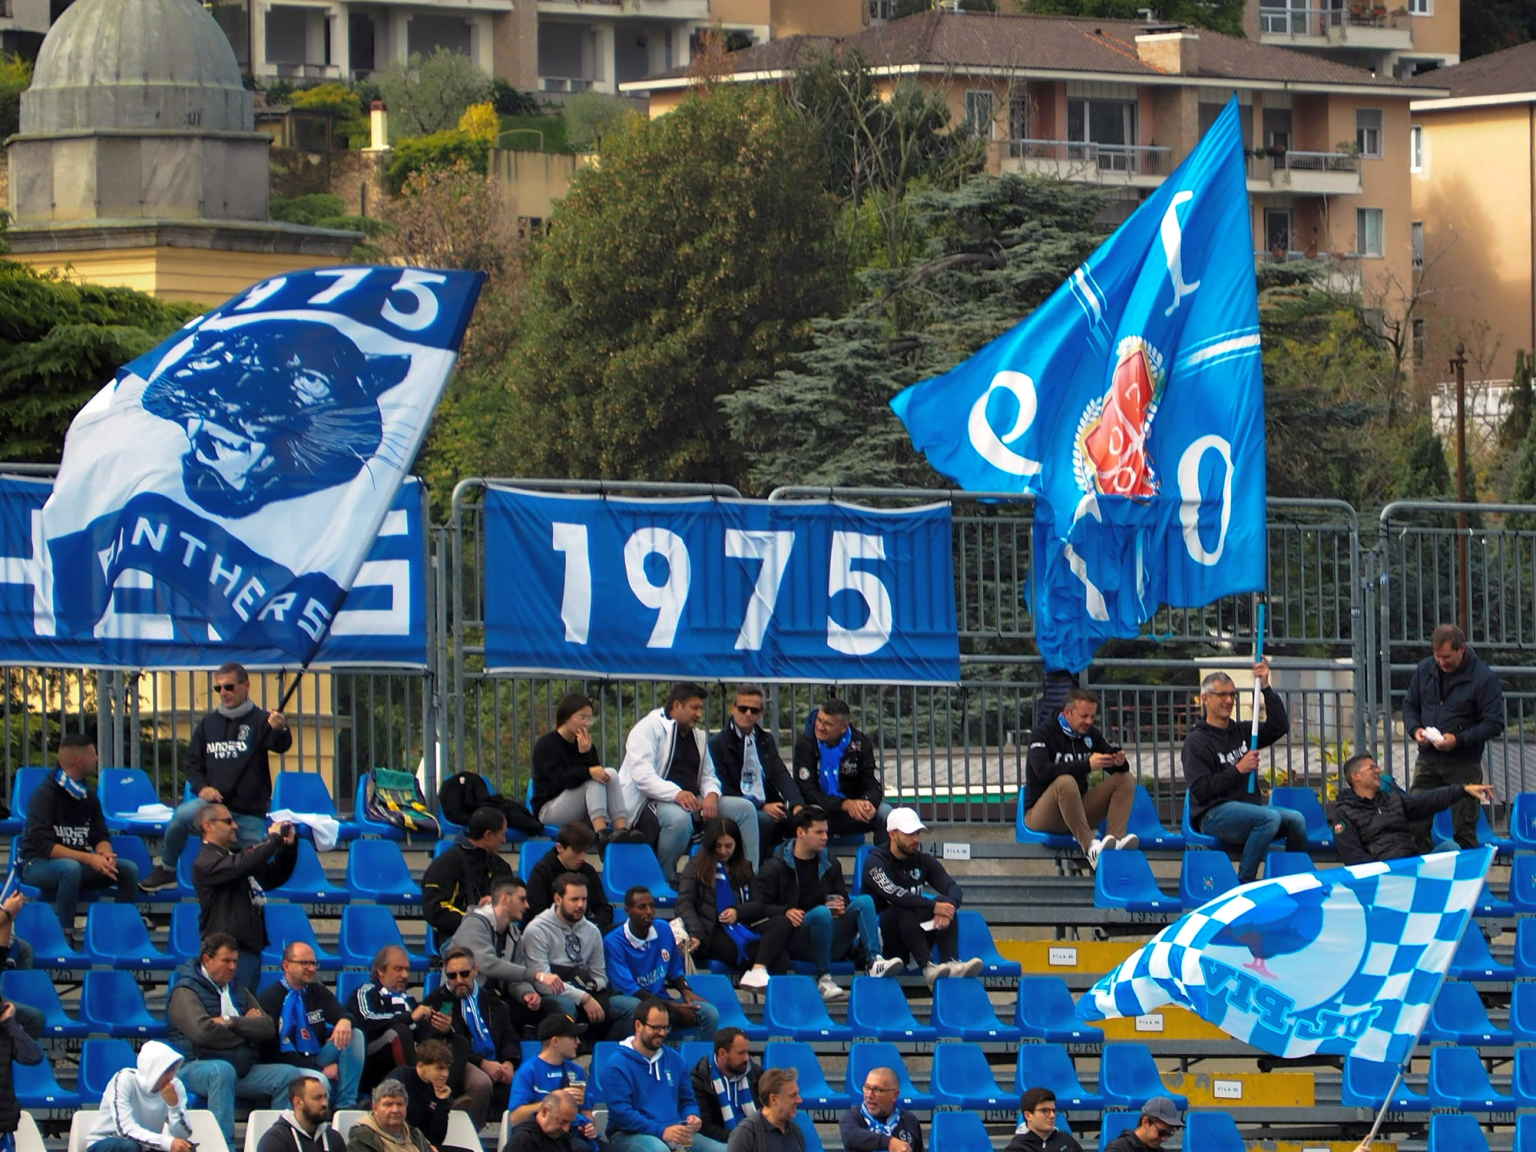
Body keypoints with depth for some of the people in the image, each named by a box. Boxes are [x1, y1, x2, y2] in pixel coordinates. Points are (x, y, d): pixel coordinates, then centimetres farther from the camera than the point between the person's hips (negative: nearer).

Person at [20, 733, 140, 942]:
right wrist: (89, 858, -30)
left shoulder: (87, 796, 7)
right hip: (38, 865, -7)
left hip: (79, 862, 7)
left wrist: (105, 854, -18)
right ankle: (65, 934, -31)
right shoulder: (45, 795, -16)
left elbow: (101, 837, 7)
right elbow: (43, 845, -24)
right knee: (71, 868, -39)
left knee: (128, 869, -11)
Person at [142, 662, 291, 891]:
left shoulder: (260, 720, -2)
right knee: (183, 815, -25)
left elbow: (281, 746, -21)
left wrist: (280, 731, -45)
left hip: (251, 812, -2)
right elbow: (192, 763, 16)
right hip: (213, 802, 2)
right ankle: (167, 871, -10)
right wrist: (201, 787, -4)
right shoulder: (209, 723, 10)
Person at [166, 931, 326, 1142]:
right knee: (223, 1070, -39)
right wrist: (245, 1026, -4)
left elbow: (268, 1028, 6)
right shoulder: (186, 992, -3)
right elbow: (203, 1032, -21)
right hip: (197, 1067, -7)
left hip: (241, 1070, 7)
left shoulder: (238, 992, 20)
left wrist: (231, 1022, -10)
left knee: (288, 1075, -9)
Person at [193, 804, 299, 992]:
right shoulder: (206, 862, -11)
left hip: (250, 947, 10)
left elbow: (275, 877, 25)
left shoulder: (234, 856, 19)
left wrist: (289, 846, 8)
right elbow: (243, 865, -28)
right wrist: (273, 838, -16)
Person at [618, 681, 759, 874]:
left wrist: (711, 795, -6)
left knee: (745, 808, -5)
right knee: (679, 817, -41)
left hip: (692, 801, 8)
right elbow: (642, 775, -17)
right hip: (654, 801, -8)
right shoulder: (649, 728, -4)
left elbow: (708, 776, 20)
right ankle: (662, 879, -25)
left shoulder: (698, 736, 22)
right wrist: (676, 794, -32)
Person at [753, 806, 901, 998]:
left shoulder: (830, 864, 18)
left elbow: (843, 900, 23)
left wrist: (840, 907, -2)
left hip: (828, 941, 5)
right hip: (796, 943, -5)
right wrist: (785, 911, -23)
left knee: (864, 901, -15)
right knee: (822, 913, -36)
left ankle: (875, 961, -34)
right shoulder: (776, 867, 2)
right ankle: (824, 978, -28)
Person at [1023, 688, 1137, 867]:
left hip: (1078, 810, 6)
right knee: (1065, 782, -37)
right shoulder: (1043, 735, -10)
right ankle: (1089, 846, -48)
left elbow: (1116, 769, 8)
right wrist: (1087, 765, -36)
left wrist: (1119, 761, -18)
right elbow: (1043, 771, -28)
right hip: (1039, 815, -6)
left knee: (1125, 779, -9)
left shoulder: (1090, 734, 8)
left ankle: (1117, 837, -31)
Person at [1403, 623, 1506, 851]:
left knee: (1464, 828, 1)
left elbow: (1494, 724, -11)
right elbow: (1410, 705, 16)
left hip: (1464, 764, -4)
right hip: (1427, 760, 4)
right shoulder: (1425, 669, 4)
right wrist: (1415, 729, -6)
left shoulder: (1483, 678, -11)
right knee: (1416, 825, 1)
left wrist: (1458, 740, -21)